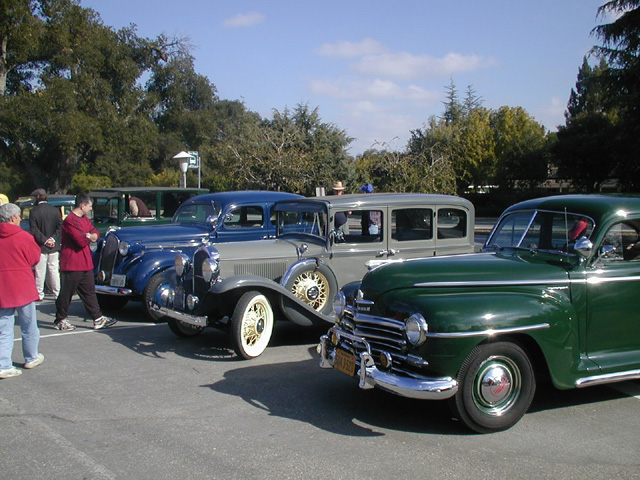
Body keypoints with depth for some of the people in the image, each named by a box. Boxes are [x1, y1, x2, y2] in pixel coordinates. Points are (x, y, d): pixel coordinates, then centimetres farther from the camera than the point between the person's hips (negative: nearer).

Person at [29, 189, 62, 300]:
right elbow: (60, 227, -3)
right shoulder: (55, 210, 1)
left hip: (40, 246, -3)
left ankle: (39, 294, 10)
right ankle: (57, 292, 9)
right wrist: (52, 239, -7)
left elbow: (34, 230, -13)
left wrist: (44, 240, -11)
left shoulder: (34, 211, -8)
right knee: (54, 270, 8)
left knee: (40, 271, 4)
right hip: (54, 247, 3)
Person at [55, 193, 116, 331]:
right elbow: (82, 241, -24)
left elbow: (96, 235, 8)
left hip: (85, 263, 9)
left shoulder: (85, 219, 15)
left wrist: (88, 236, -13)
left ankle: (98, 319, 14)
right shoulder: (70, 220, -17)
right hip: (72, 264, -9)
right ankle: (60, 320, 13)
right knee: (66, 293, 2)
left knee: (89, 291, 11)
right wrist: (90, 236, -3)